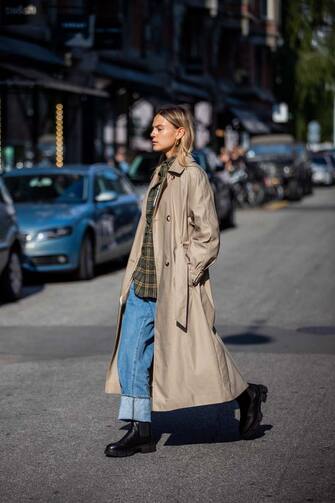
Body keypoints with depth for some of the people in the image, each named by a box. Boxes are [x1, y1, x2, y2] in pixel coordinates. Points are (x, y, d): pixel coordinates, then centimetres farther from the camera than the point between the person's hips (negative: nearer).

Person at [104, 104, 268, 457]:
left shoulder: (193, 176, -11)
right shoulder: (161, 174, 13)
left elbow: (207, 235, -13)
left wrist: (186, 274, -14)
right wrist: (137, 275, 15)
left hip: (176, 283, -8)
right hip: (146, 280, 8)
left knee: (192, 355, 2)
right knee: (131, 352, 2)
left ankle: (247, 395, 24)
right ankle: (140, 430, 7)